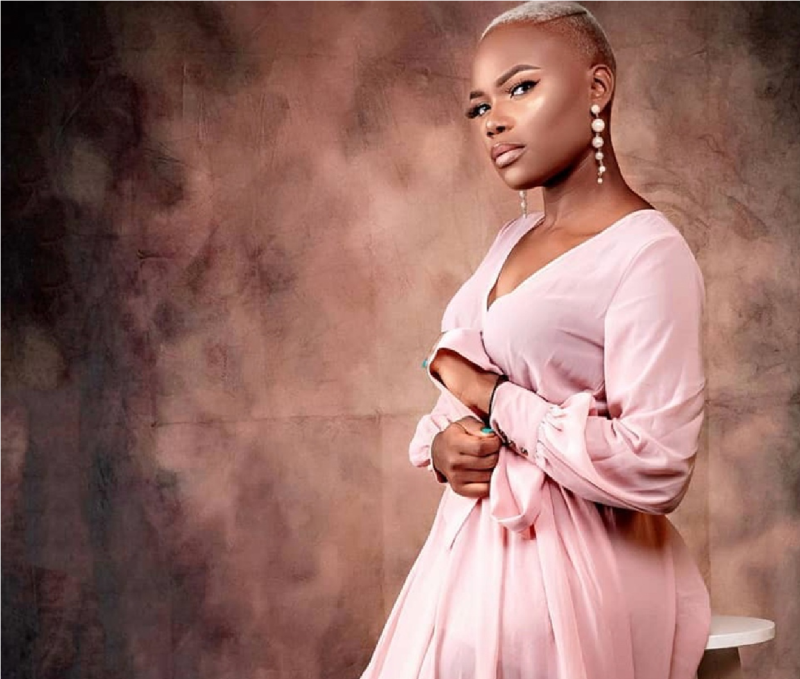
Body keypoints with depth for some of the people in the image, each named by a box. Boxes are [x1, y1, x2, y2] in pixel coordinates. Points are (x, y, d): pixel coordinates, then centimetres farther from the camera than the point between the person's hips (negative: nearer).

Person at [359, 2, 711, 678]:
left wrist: (492, 399, -15)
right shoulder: (514, 239, 9)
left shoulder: (649, 254, -16)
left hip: (571, 570, -7)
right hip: (475, 554, 7)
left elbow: (654, 469, -25)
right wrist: (441, 443, -6)